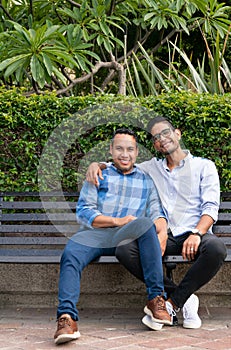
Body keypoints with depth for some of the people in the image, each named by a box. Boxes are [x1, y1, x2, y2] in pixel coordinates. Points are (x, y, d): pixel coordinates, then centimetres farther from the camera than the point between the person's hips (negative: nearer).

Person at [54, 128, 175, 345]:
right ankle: (67, 317, -45)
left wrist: (162, 232, -12)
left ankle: (156, 300, -34)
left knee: (145, 225, -34)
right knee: (70, 255, -33)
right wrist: (118, 221, -7)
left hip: (127, 237, 0)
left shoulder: (146, 180, 24)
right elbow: (83, 212, 7)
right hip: (93, 234, 0)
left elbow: (156, 213, 12)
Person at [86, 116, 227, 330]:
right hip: (164, 235, 3)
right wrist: (96, 165, 7)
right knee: (124, 249, -26)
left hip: (194, 234, -3)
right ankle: (183, 299, -21)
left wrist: (196, 234, -19)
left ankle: (171, 302, -23)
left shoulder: (204, 166, 11)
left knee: (216, 249, -38)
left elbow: (211, 206, -1)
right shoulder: (152, 168, 22)